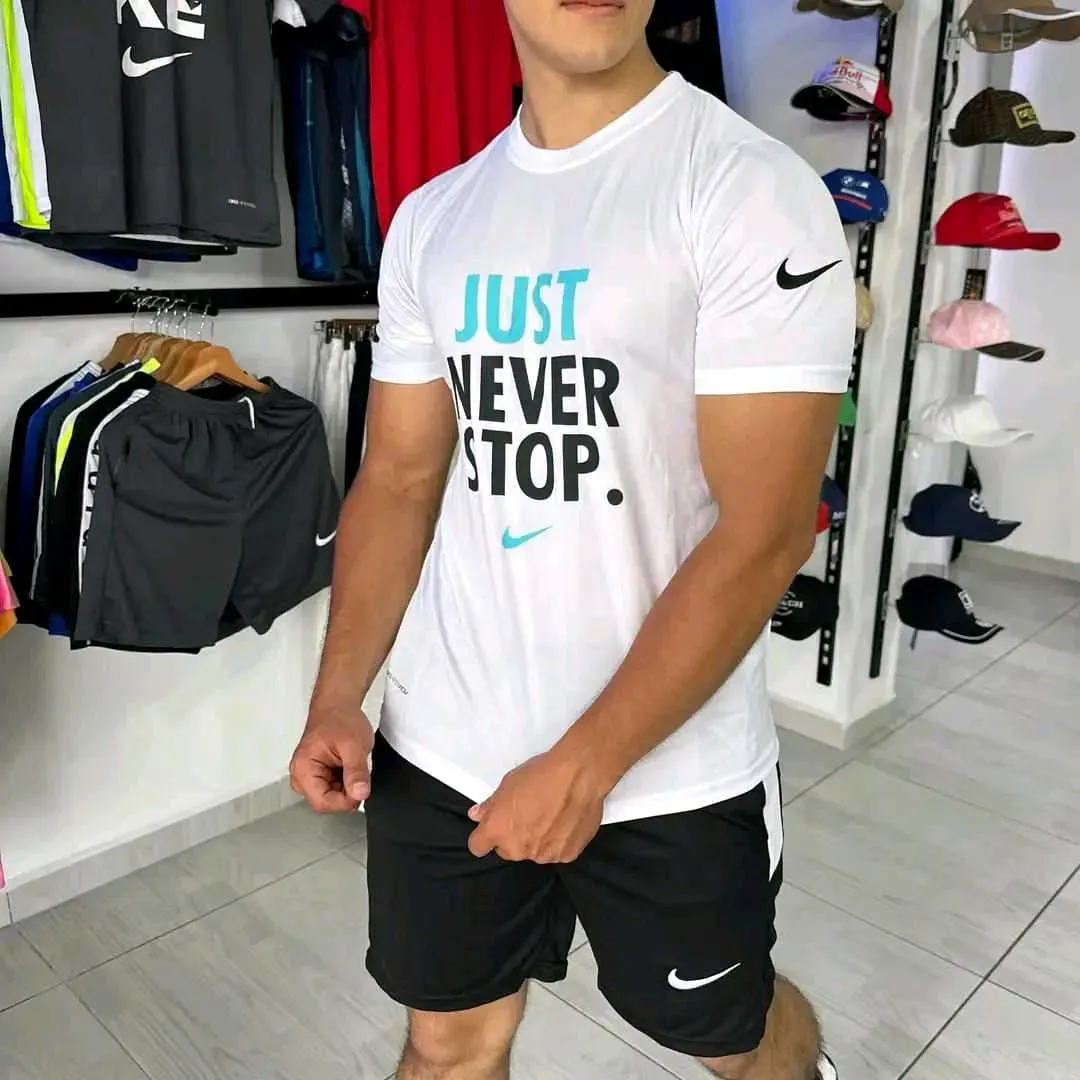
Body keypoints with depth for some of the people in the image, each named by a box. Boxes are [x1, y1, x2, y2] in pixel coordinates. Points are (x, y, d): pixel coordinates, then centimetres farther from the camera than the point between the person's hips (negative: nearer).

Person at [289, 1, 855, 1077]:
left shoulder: (750, 189, -12)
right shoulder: (430, 219, 5)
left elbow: (766, 528, -17)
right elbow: (398, 478, 8)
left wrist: (585, 765, -17)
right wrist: (335, 700, -1)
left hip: (672, 769, -3)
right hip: (437, 750, 4)